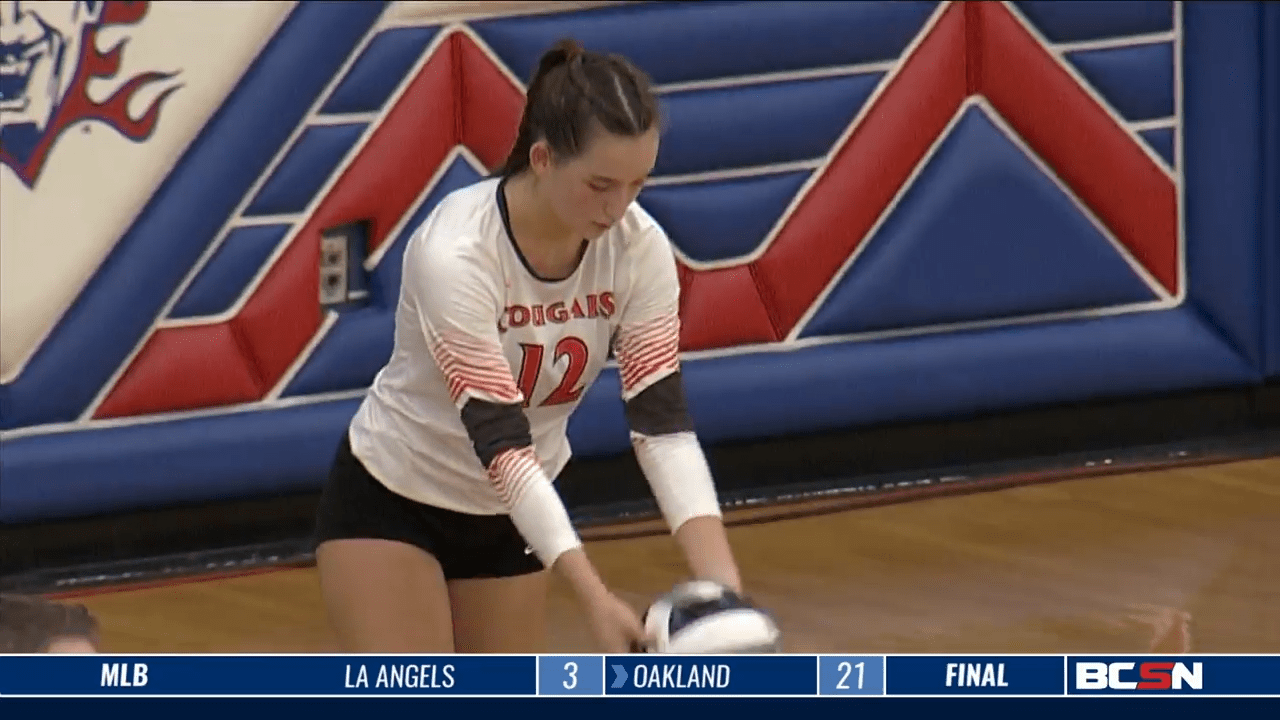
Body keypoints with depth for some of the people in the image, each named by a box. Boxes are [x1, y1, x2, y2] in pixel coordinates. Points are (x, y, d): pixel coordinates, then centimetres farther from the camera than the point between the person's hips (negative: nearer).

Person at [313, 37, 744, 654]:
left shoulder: (639, 248, -18)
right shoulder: (455, 252, -33)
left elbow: (662, 421, -19)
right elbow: (499, 441, -37)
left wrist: (720, 580, -34)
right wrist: (595, 599, -46)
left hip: (509, 516, 5)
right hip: (388, 504, -5)